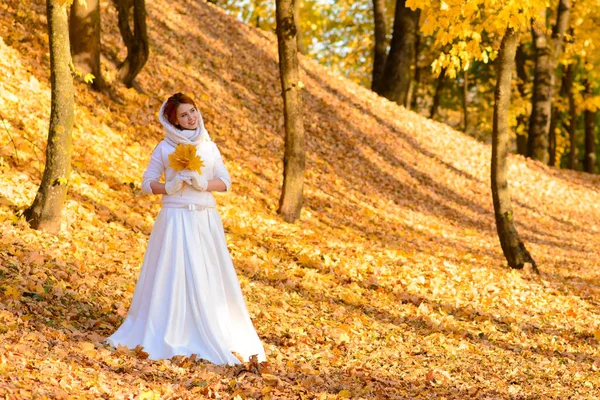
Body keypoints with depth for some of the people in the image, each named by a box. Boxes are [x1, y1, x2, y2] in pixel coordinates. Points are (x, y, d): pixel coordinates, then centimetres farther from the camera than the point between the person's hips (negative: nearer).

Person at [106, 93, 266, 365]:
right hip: (176, 219, -3)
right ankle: (170, 336, 3)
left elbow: (225, 182, 6)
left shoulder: (209, 146, 10)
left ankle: (210, 337, 10)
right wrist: (170, 187, -15)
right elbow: (147, 184, 2)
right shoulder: (165, 148, 1)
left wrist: (202, 183, -11)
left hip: (206, 220, 3)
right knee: (173, 276, -4)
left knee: (207, 278, 3)